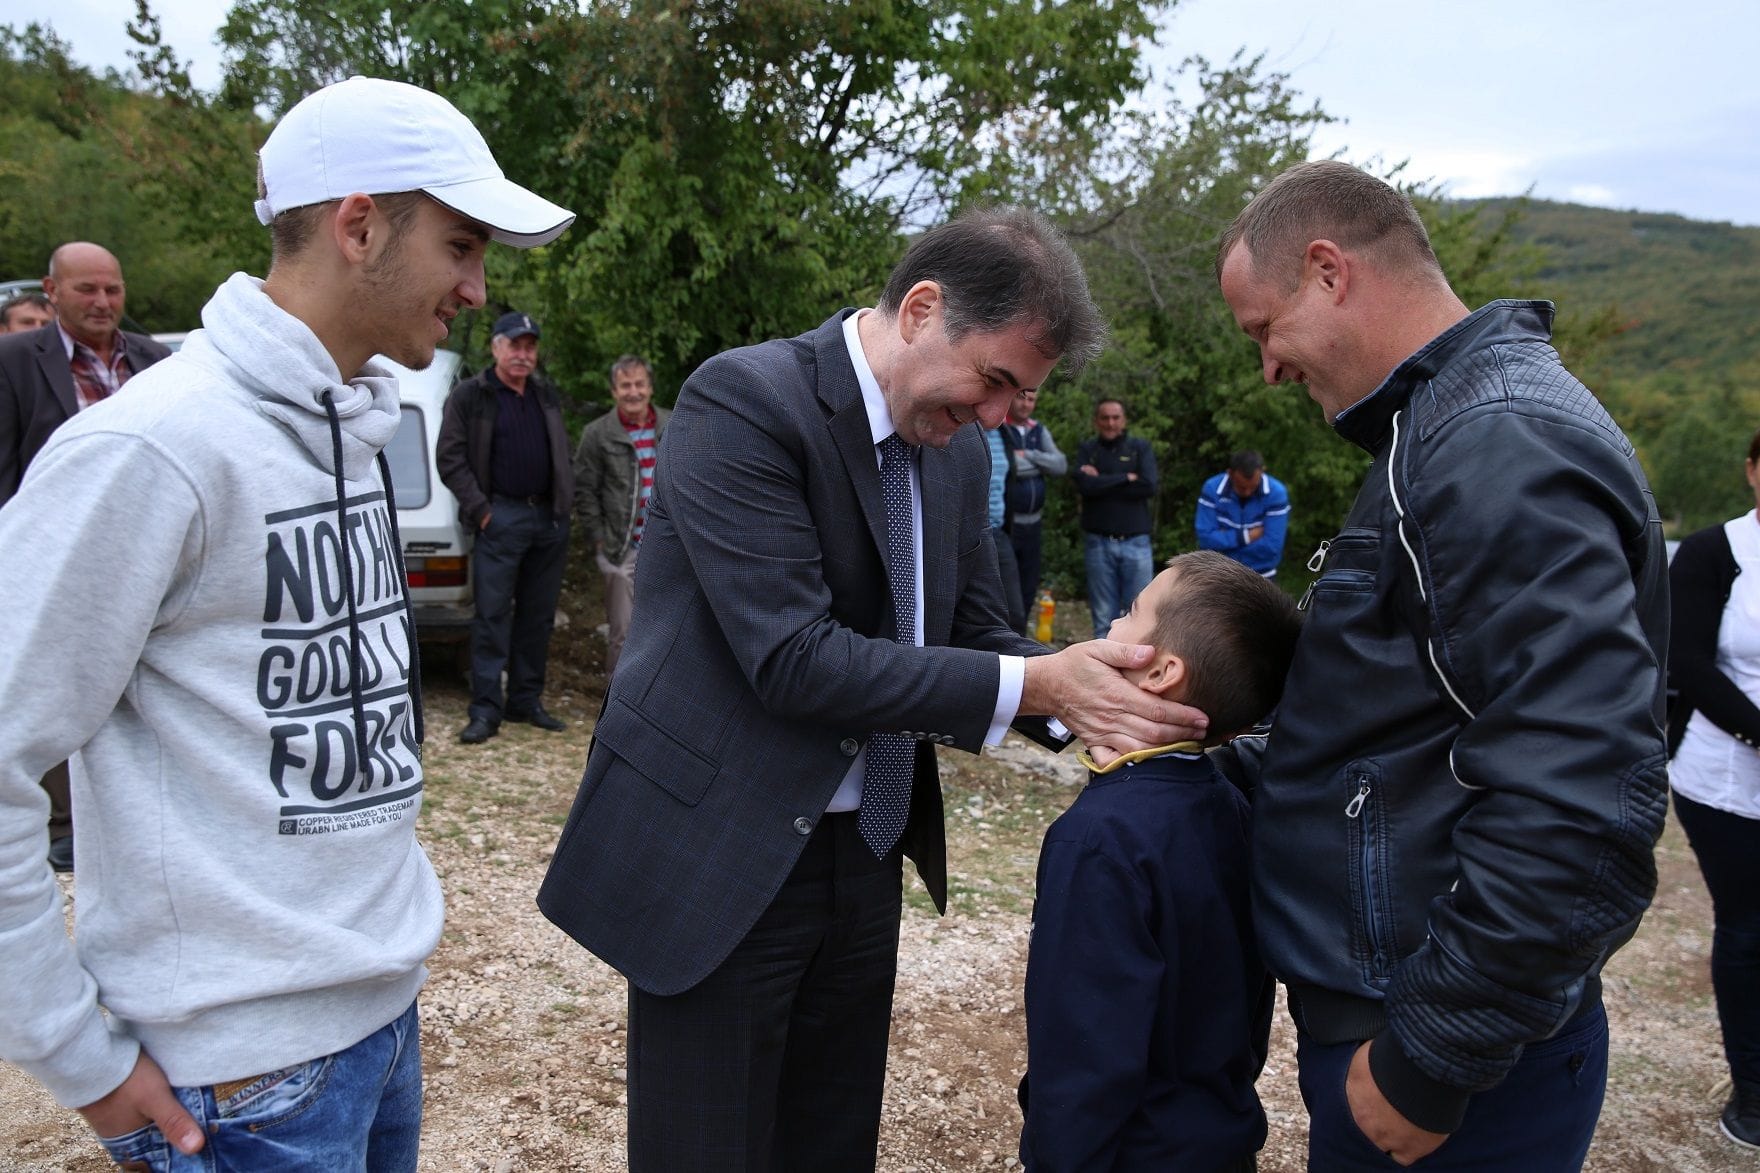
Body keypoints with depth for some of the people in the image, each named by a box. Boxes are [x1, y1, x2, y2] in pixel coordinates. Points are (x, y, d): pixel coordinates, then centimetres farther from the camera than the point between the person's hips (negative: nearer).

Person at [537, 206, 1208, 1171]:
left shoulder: (956, 451, 5)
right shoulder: (744, 398, -18)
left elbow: (972, 638, 11)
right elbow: (795, 659, -25)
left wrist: (1089, 690, -9)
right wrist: (1032, 685, -24)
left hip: (865, 858, 7)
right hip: (721, 859, -7)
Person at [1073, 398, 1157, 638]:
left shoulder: (1140, 447, 7)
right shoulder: (1087, 449, 8)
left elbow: (1148, 487, -9)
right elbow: (1084, 485, -11)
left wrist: (1102, 482, -6)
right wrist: (1126, 478, -8)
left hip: (1135, 543, 0)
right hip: (1098, 543, 0)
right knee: (1104, 617, 5)